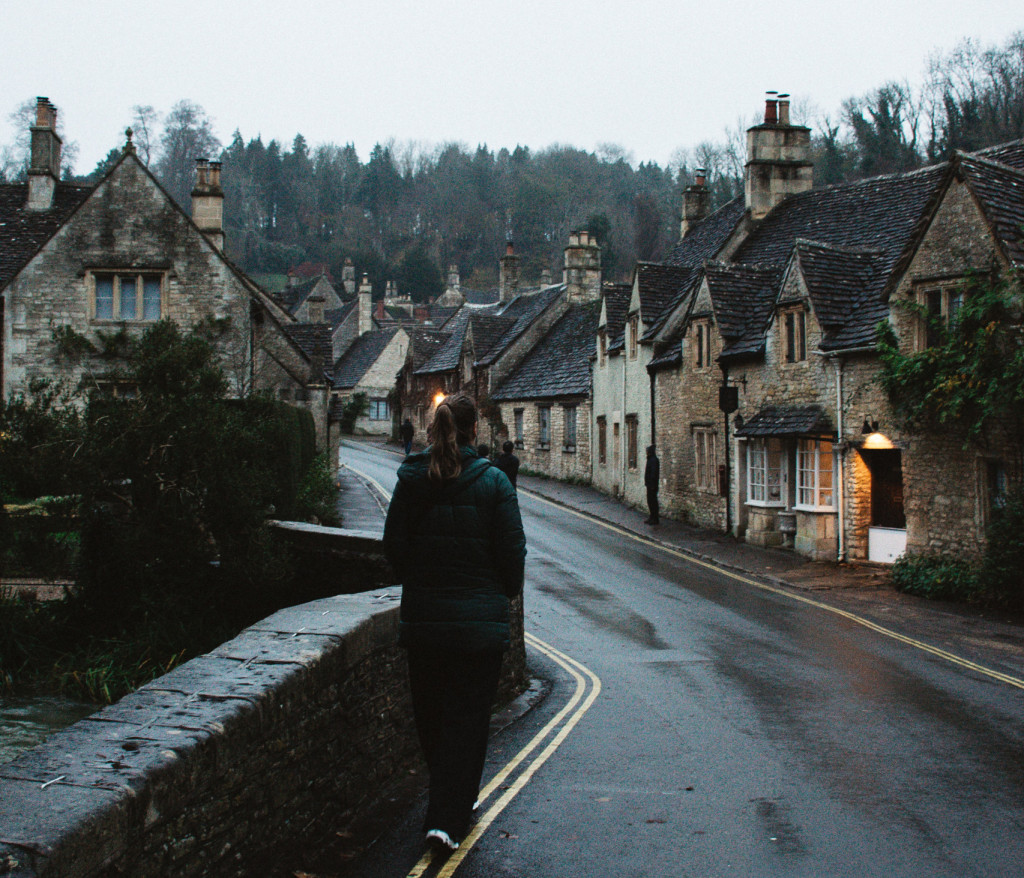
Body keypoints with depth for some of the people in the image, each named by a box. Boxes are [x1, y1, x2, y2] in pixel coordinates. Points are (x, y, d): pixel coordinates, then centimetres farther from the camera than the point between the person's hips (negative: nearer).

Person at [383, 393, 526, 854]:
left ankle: (449, 796, 36)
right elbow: (512, 548, -8)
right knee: (467, 717, 5)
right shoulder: (492, 482, -9)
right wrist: (507, 591, 11)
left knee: (430, 713, 19)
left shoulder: (410, 480, -2)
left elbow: (393, 544, 1)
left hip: (422, 617, 3)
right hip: (479, 619, -3)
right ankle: (448, 819, 0)